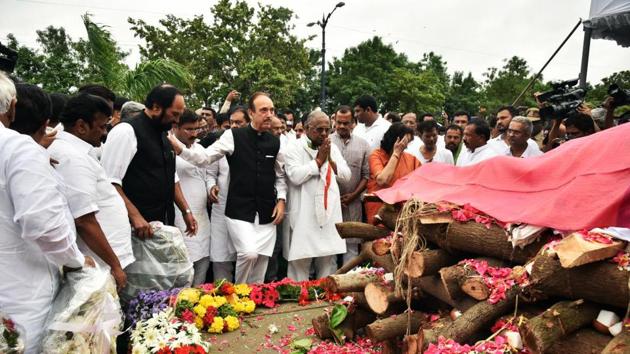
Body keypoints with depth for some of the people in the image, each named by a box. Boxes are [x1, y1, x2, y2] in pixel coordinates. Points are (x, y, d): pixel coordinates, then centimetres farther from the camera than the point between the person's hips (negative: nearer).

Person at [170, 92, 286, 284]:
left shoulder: (275, 142, 7)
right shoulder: (234, 136, -3)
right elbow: (204, 158, -5)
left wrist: (281, 200, 5)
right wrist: (179, 149, -19)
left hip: (267, 213, 4)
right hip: (239, 210, -4)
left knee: (261, 261, 5)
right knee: (249, 254, -18)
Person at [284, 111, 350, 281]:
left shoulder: (332, 148, 14)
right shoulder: (295, 149, -2)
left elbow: (346, 175, 10)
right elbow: (295, 176, -17)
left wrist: (329, 160, -5)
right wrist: (319, 160, -9)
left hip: (329, 212, 5)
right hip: (304, 214, -5)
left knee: (329, 259, 12)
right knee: (300, 259, -1)